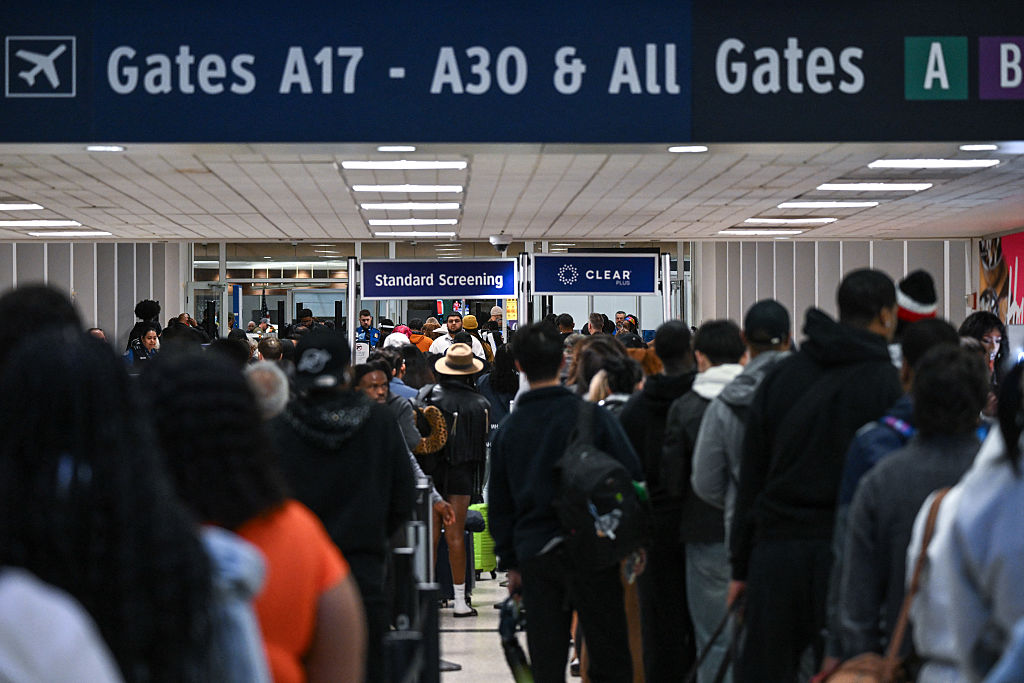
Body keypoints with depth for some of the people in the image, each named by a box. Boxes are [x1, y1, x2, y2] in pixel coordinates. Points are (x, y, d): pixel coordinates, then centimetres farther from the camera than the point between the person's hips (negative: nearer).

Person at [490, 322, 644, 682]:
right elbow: (632, 477, -6)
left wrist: (510, 562, 17)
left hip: (534, 556, 3)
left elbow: (500, 503, 11)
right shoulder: (592, 417, -5)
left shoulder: (508, 429, 6)